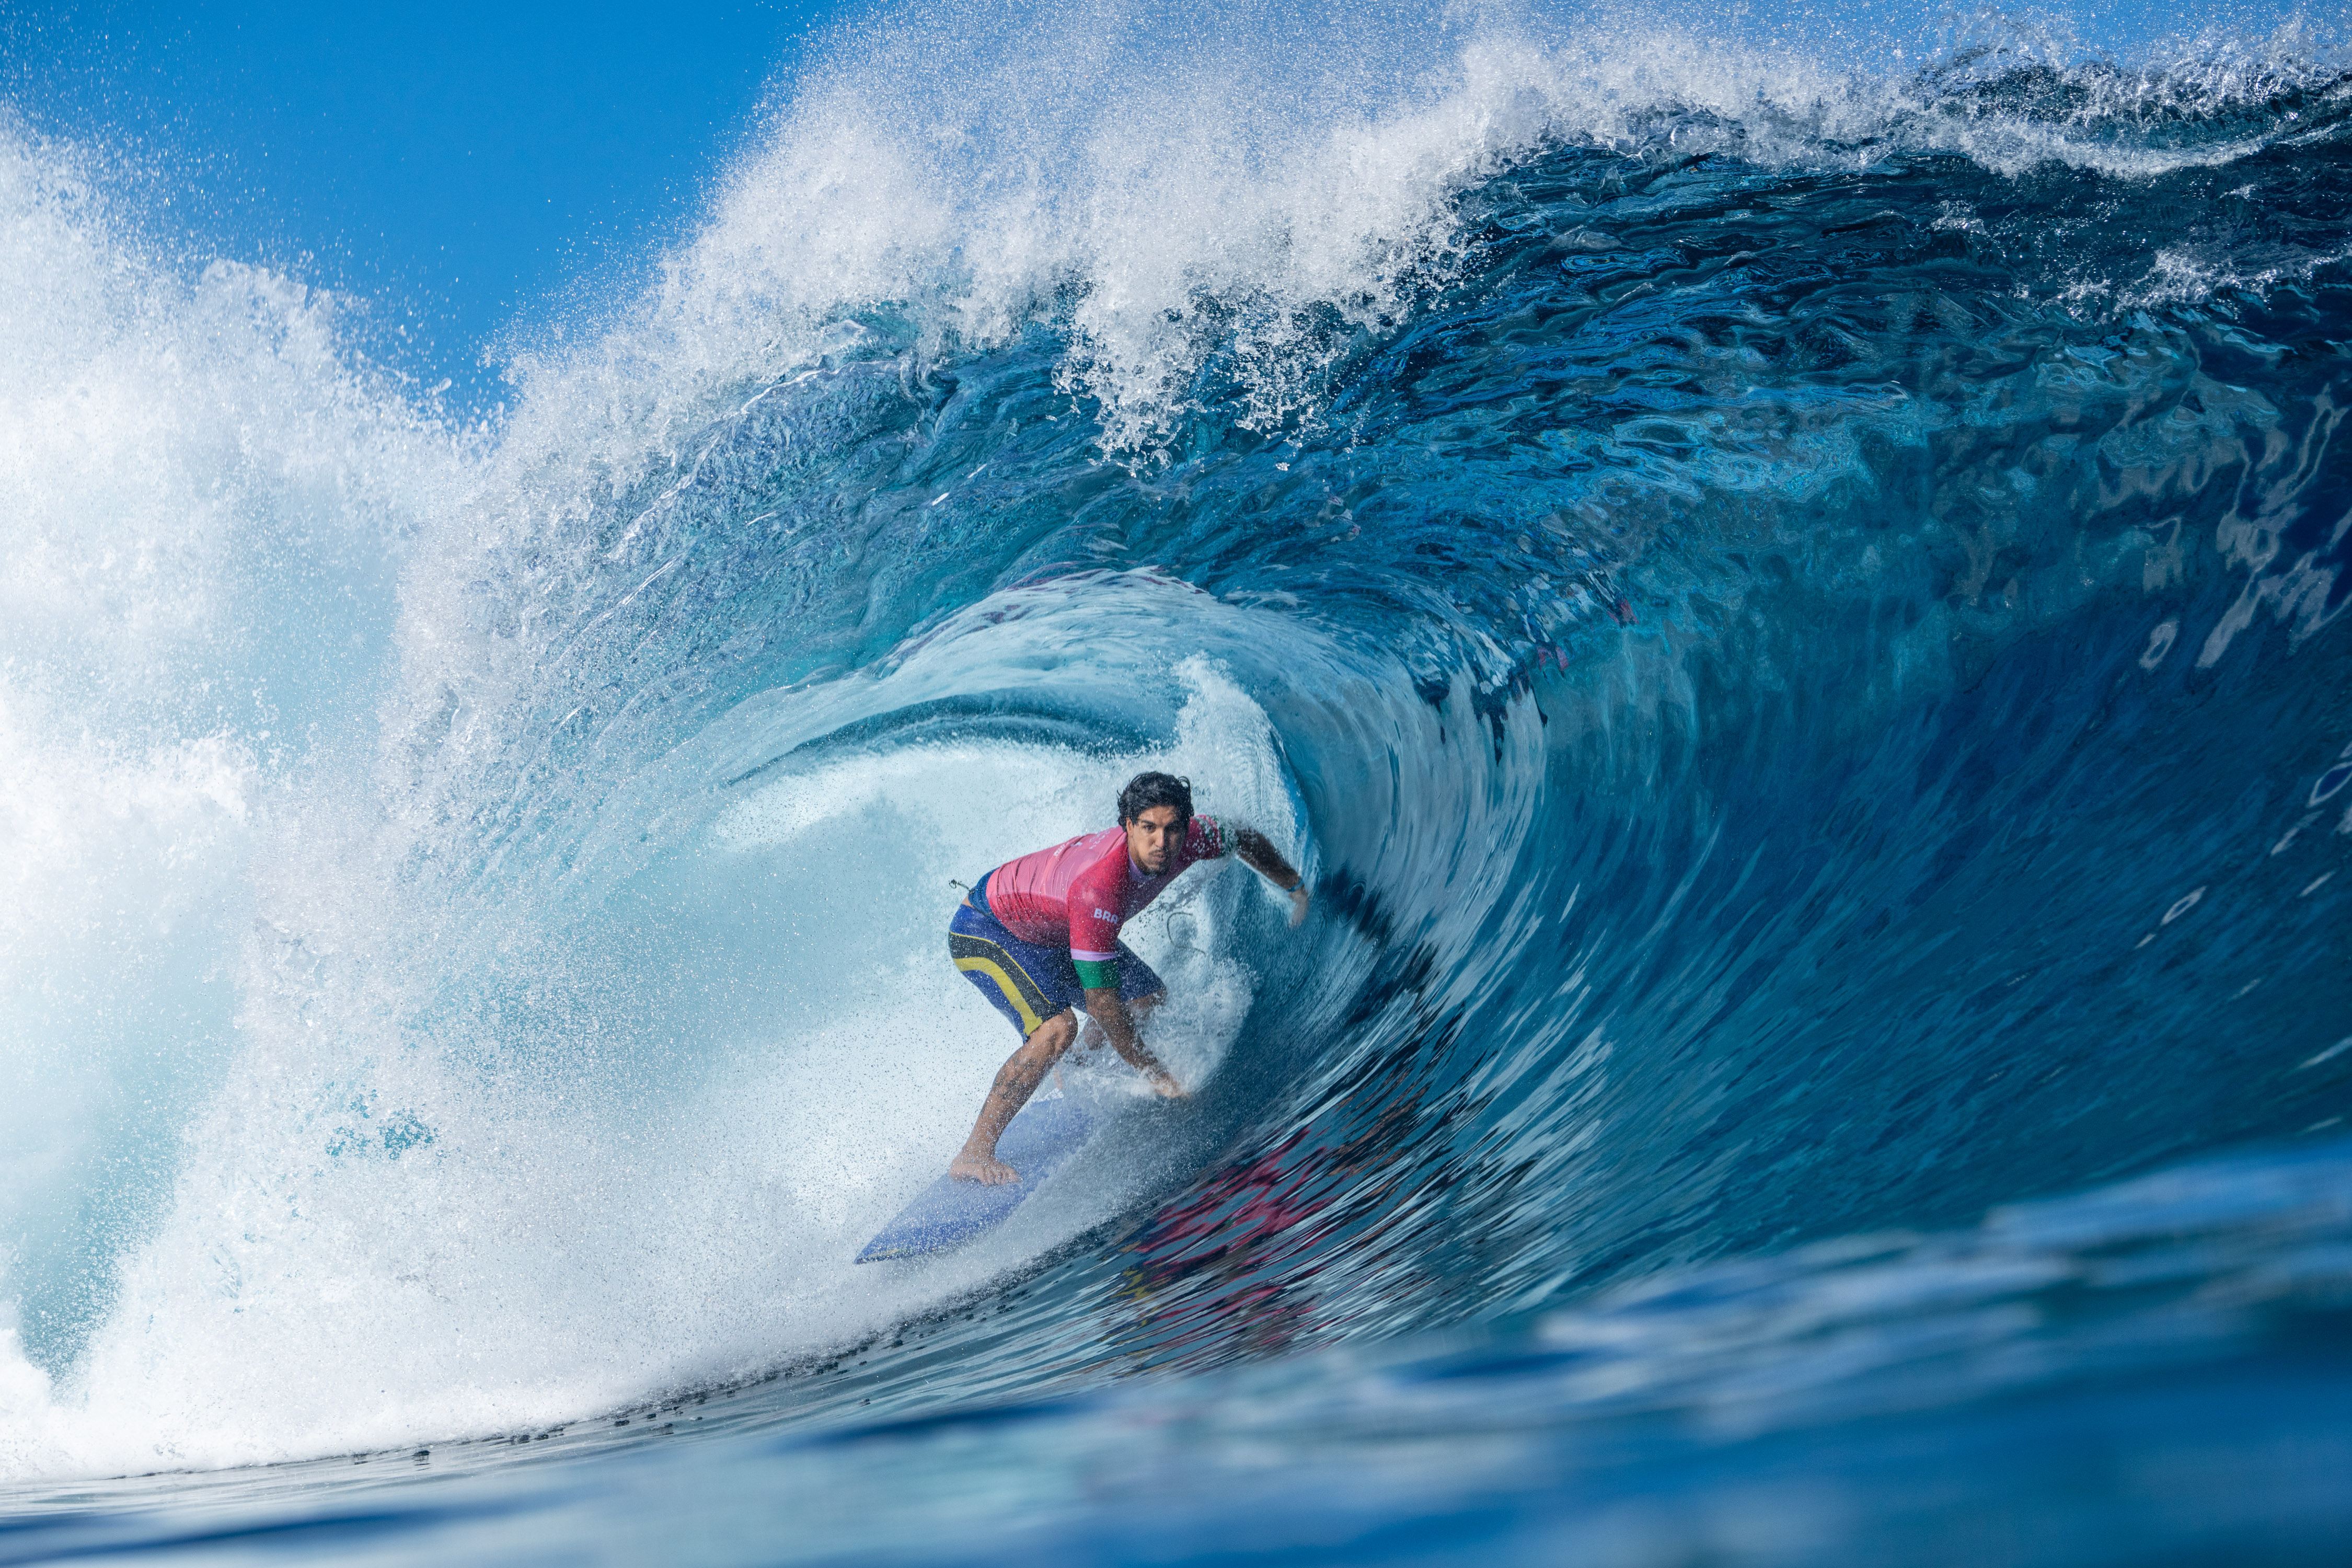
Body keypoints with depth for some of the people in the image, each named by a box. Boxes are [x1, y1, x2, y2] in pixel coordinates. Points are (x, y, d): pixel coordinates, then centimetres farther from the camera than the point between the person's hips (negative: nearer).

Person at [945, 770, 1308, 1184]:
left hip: (1052, 931, 9)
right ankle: (974, 1155, -26)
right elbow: (1101, 1001, -34)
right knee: (1058, 1026, -30)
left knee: (1148, 999, 12)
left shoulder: (1190, 839, -21)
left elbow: (1246, 840, 4)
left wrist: (1295, 888, 21)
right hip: (985, 931, -9)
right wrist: (1154, 1074, -24)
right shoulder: (1097, 888, -41)